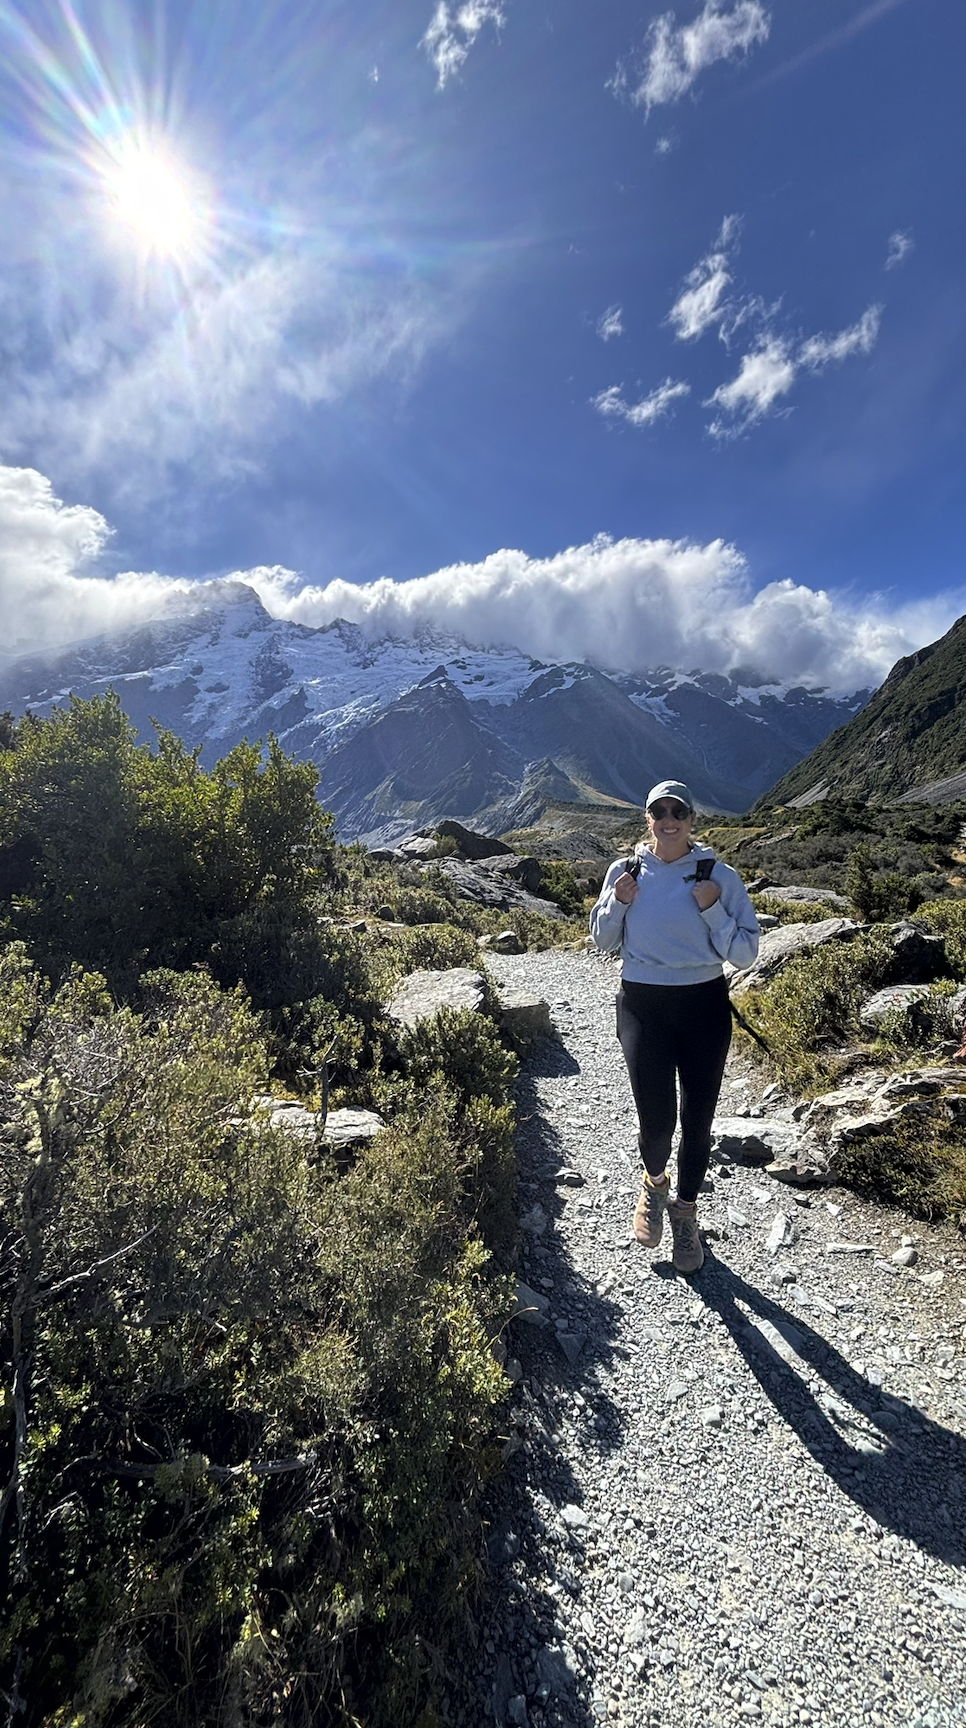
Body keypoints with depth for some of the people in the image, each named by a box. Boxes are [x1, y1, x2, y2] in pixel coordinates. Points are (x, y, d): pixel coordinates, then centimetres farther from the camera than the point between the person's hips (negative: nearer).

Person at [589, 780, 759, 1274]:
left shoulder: (719, 876, -5)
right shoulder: (625, 870, -1)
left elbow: (745, 953, -4)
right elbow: (602, 942, 7)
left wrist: (712, 910, -18)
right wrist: (618, 904, -10)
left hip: (704, 1007, 0)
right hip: (642, 1007, 0)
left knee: (697, 1122, 10)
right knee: (656, 1120, -3)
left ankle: (685, 1210, 38)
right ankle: (654, 1183, 34)